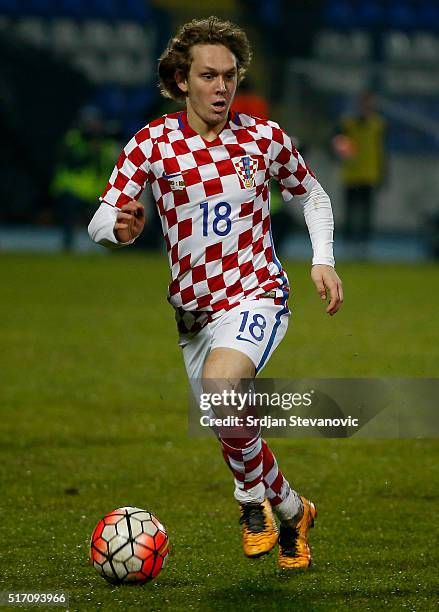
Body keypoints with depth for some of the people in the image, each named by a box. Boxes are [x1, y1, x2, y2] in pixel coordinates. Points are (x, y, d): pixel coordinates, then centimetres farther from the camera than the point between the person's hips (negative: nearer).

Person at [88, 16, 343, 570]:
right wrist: (119, 228, -36)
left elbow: (311, 195, 15)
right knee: (234, 431, 12)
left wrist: (322, 261, 2)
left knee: (218, 386, -31)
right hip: (194, 309, 3)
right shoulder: (153, 143, -6)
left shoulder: (263, 137, -3)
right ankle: (291, 511, 39)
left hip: (256, 294, -3)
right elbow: (100, 220, -13)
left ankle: (253, 497, -8)